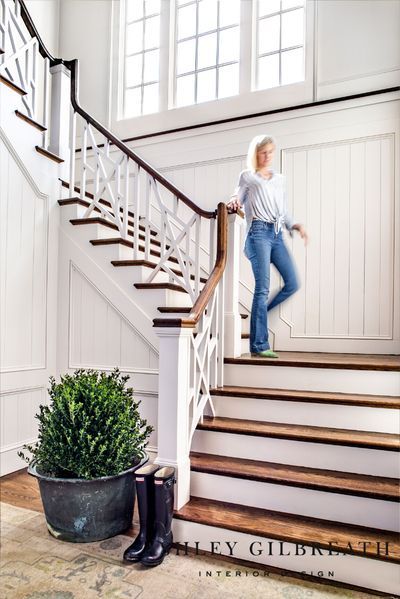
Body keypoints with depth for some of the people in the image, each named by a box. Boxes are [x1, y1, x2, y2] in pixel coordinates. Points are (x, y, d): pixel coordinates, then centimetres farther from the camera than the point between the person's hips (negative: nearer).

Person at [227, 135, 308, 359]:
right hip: (259, 233, -5)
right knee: (262, 288, -13)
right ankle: (259, 345, -9)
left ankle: (259, 315, 14)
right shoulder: (247, 176, 12)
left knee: (293, 284, -4)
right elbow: (237, 200, 5)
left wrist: (296, 226, 5)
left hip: (277, 235, 6)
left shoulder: (280, 179, 24)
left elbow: (284, 212, 22)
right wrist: (233, 203, -18)